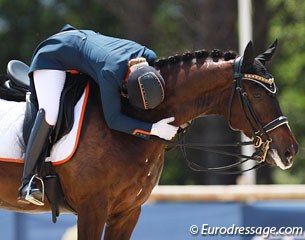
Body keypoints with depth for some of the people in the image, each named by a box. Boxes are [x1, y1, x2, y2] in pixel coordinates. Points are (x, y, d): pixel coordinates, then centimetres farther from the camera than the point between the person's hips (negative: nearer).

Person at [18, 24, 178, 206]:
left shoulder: (149, 58, -23)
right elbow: (113, 120, -37)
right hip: (53, 54, -9)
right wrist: (153, 129, -40)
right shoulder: (110, 72, -42)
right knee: (50, 113, -26)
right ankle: (27, 183, -24)